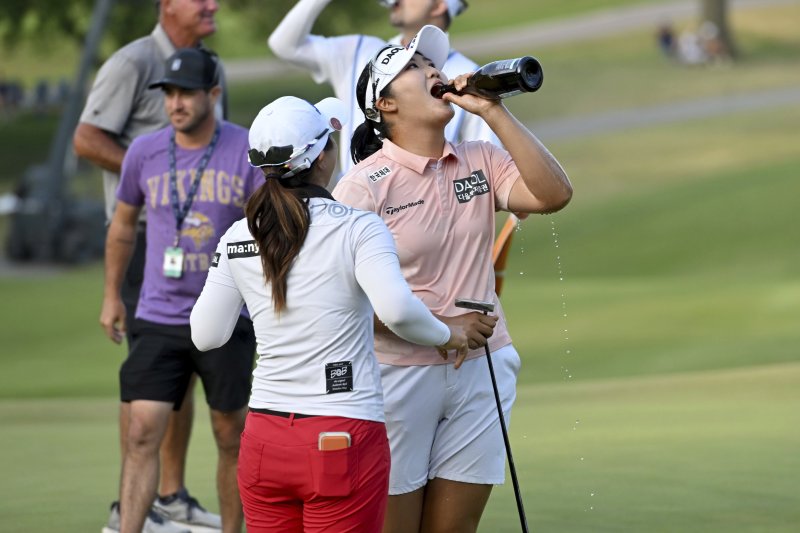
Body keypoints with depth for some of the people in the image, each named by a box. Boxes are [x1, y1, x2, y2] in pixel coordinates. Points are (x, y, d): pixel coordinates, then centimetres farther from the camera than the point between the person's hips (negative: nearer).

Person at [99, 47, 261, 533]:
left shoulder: (249, 151, -6)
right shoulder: (144, 152, 2)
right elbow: (123, 225, 18)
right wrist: (111, 296, 23)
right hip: (158, 319, 1)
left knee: (232, 437, 7)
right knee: (141, 434, -8)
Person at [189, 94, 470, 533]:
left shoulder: (237, 239, 4)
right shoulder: (358, 229, -9)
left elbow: (205, 336, 10)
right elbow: (396, 308, -25)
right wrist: (446, 335, -5)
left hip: (263, 442, 4)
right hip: (343, 441, -4)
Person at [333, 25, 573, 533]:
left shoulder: (480, 162, 5)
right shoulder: (364, 185, -10)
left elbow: (553, 194, -11)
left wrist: (494, 112, -12)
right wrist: (441, 328, -18)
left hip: (482, 370, 5)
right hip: (399, 373, -5)